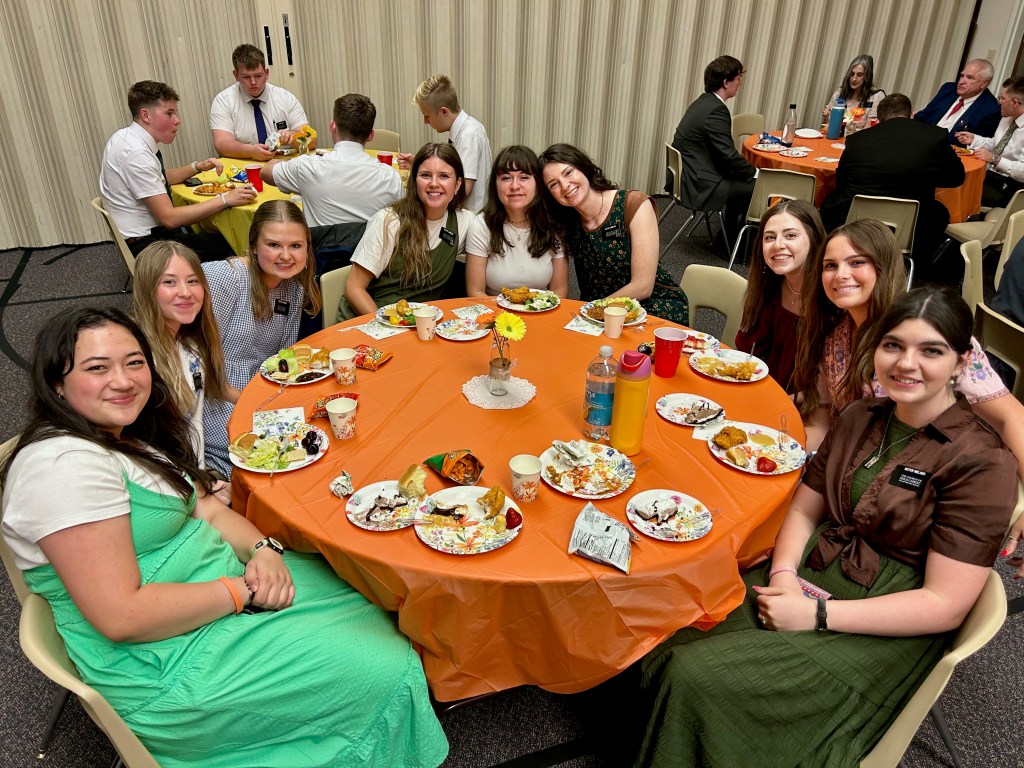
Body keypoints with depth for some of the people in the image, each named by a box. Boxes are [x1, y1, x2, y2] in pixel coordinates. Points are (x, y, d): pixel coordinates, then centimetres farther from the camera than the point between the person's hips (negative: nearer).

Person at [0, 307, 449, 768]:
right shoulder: (65, 465, -23)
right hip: (170, 667, -9)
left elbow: (208, 510, 10)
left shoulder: (129, 438, 8)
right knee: (382, 668, -9)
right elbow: (121, 616, -27)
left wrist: (263, 550, -10)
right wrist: (243, 591, -21)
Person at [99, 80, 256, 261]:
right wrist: (225, 199, -24)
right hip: (146, 244, -9)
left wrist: (197, 167, 10)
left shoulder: (125, 137, 7)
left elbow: (162, 177, 25)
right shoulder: (137, 153, -21)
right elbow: (169, 218, -23)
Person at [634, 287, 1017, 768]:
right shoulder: (861, 418, 7)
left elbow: (945, 605, -15)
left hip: (885, 630, -5)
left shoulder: (981, 461, -13)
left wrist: (817, 614, -20)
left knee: (702, 679, -23)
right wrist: (783, 574, -10)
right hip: (809, 578, 6)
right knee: (666, 657, -16)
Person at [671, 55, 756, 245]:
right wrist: (754, 172, -7)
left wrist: (750, 170, 12)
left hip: (689, 176, 11)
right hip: (700, 186, -11)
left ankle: (728, 239, 29)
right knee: (756, 189, -6)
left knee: (740, 182, 23)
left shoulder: (704, 102, 12)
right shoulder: (715, 110, -19)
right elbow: (728, 155, -21)